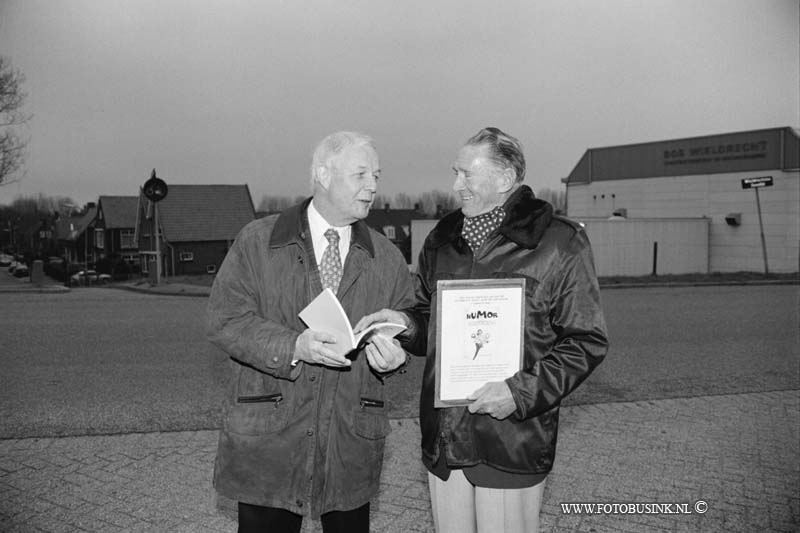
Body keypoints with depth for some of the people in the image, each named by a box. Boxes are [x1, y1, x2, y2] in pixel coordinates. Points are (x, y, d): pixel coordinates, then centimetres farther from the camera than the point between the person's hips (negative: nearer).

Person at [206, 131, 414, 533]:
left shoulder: (388, 259, 9)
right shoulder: (256, 241, -1)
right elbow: (224, 320, -8)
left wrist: (392, 355, -13)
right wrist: (293, 346, -22)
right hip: (267, 441, -2)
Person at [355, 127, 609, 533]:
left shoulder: (560, 243, -8)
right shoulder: (442, 240, 9)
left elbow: (587, 341, -7)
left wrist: (523, 391, -18)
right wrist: (406, 323, -2)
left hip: (512, 441, -5)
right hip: (441, 437, 5)